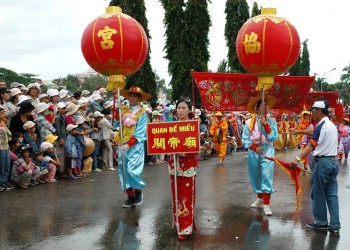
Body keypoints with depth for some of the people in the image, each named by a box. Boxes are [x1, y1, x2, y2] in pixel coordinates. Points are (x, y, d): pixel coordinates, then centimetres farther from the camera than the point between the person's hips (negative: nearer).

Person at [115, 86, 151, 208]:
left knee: (133, 170, -11)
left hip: (135, 145, -5)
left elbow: (140, 132, -9)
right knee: (124, 170, 4)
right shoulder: (123, 110, 10)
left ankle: (138, 192, 13)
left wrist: (129, 144, -18)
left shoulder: (142, 112, -3)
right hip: (123, 145, 5)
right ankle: (130, 196, 14)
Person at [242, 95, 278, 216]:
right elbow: (245, 139, -1)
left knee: (267, 176, -9)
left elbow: (273, 137, -8)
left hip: (267, 151, -1)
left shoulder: (271, 121, 0)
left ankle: (266, 205, -8)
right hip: (253, 152, 1)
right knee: (255, 176, 12)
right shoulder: (249, 122, -2)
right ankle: (259, 198, 34)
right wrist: (254, 147, -15)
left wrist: (265, 124, -15)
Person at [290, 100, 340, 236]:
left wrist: (298, 158, -31)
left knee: (318, 194, 5)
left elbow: (311, 145, -23)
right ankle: (335, 225, 5)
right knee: (332, 194, 7)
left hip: (322, 162, -8)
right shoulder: (332, 125, 15)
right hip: (333, 162, 8)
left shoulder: (321, 126, -13)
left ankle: (321, 222, 14)